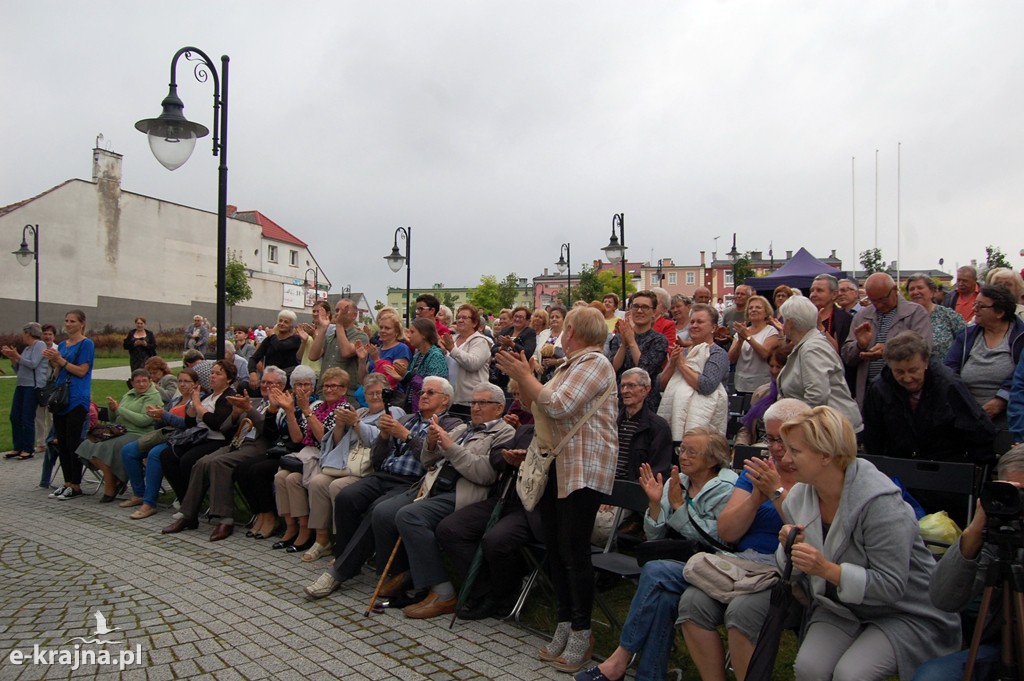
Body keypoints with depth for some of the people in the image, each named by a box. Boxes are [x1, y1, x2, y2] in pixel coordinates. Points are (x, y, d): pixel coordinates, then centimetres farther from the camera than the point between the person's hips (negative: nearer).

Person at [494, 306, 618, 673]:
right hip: (555, 465, 9)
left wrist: (524, 374, -13)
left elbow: (558, 406, -22)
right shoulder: (569, 365, 18)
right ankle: (564, 624, 22)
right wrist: (520, 376, 5)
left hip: (583, 468, -9)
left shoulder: (594, 363, -11)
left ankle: (581, 633, 9)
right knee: (555, 547, 11)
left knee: (574, 550, -5)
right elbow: (537, 406, 17)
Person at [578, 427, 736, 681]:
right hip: (677, 560, 5)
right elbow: (655, 536, 6)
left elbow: (712, 541, -15)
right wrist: (655, 502, -10)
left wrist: (678, 504, -16)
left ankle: (620, 659, -20)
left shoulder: (726, 489, -6)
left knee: (655, 572, -30)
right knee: (663, 595, -30)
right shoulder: (675, 481, 9)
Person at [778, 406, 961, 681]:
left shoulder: (880, 503, -25)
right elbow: (791, 570, 5)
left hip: (905, 614, -5)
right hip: (839, 608, 5)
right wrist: (790, 547, -17)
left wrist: (827, 569, -34)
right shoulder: (798, 496, -4)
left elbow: (891, 586, -25)